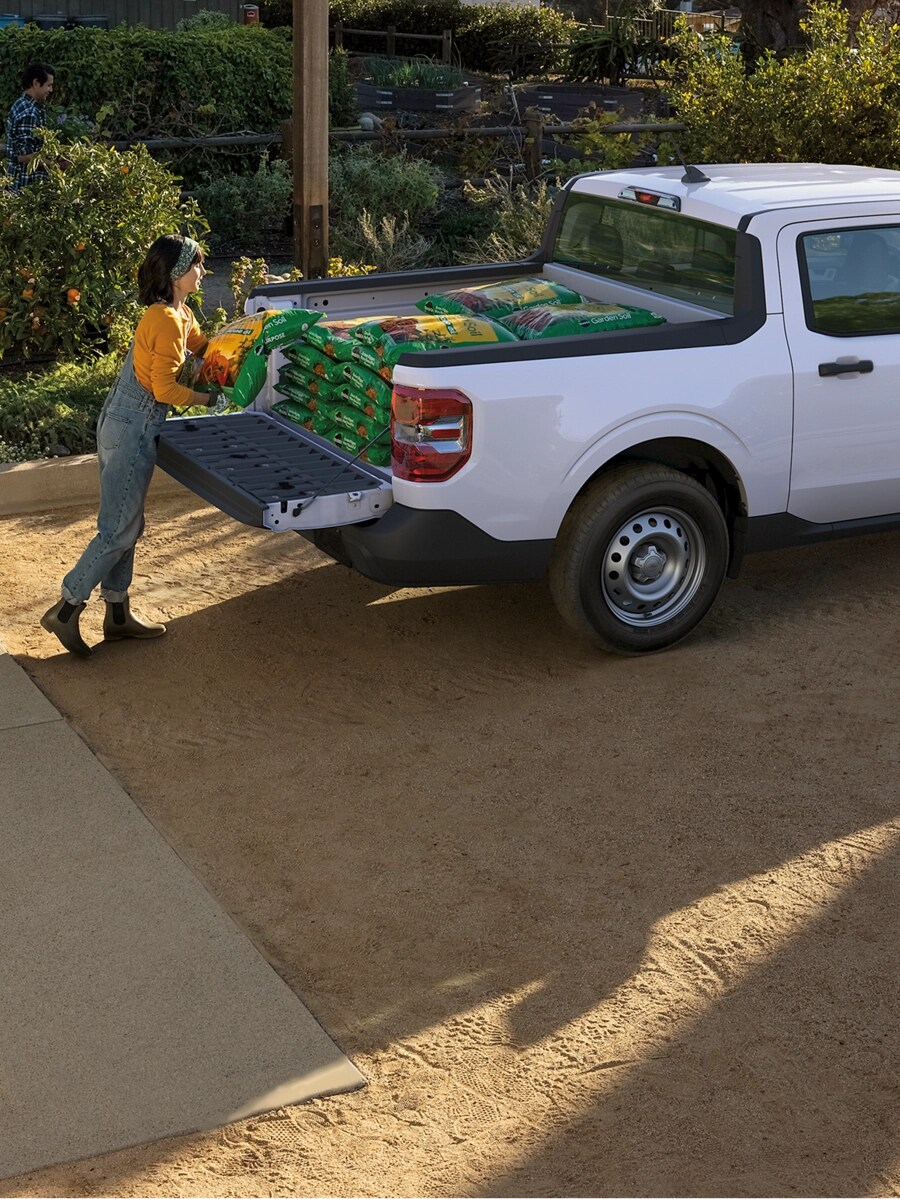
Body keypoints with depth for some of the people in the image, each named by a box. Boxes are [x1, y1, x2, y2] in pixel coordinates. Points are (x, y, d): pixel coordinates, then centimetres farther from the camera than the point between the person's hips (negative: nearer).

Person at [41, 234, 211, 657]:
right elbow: (165, 389, -21)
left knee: (125, 525, 15)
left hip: (125, 427, 10)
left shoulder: (179, 315, 11)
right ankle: (66, 609, 3)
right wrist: (209, 398, -7)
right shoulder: (167, 321, -19)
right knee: (119, 530, -4)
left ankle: (118, 613, 24)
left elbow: (204, 347, 29)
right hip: (131, 431, -10)